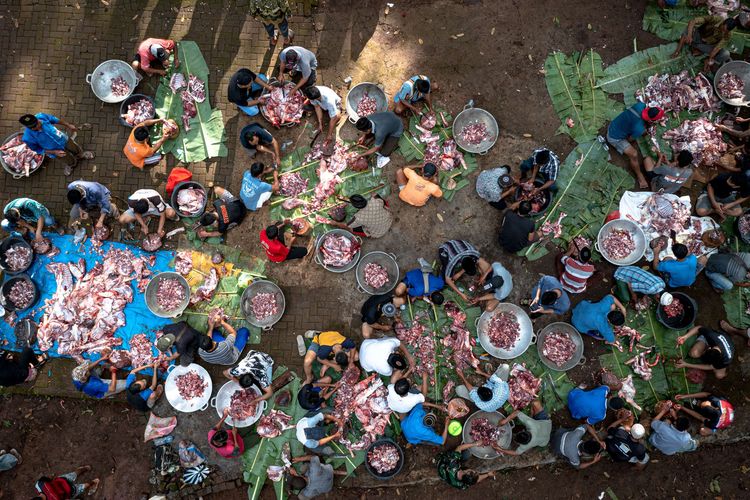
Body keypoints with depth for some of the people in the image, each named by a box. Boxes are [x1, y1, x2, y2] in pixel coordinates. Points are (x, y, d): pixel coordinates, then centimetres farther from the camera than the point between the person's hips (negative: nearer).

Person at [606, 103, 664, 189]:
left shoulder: (641, 105, -21)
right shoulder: (639, 129, -35)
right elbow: (630, 139, -14)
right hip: (614, 138, -8)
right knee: (634, 154, -12)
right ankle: (639, 176, 11)